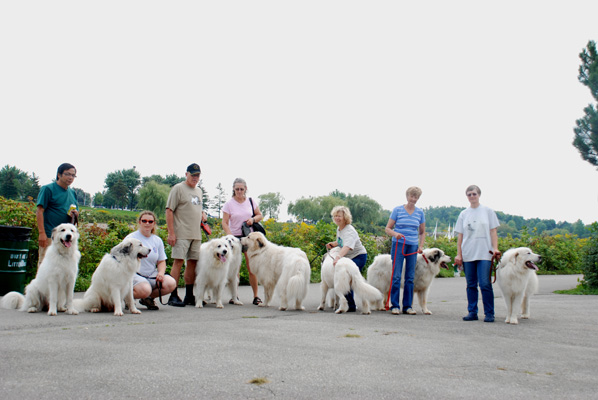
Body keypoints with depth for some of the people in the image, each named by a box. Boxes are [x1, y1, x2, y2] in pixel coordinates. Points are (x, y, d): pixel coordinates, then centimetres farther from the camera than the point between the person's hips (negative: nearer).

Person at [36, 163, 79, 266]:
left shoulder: (72, 192, 16)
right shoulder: (48, 189, -3)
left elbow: (76, 211, 25)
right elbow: (39, 211, -9)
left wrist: (75, 214, 0)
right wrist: (42, 233, -17)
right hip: (50, 236, -6)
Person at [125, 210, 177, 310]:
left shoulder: (157, 240, 12)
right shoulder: (131, 238, -2)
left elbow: (161, 261, 14)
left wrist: (161, 273, -7)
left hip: (152, 275, 5)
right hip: (134, 274, -5)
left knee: (171, 284, -21)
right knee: (145, 290, -36)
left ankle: (148, 298, 3)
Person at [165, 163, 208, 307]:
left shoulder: (199, 191, 21)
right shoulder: (178, 189, -2)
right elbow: (169, 210, -8)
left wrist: (203, 214, 9)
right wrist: (171, 233, -15)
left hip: (196, 234, 7)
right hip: (181, 234, -7)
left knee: (192, 262, 7)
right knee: (178, 261, -11)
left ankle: (189, 296, 13)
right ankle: (173, 296, -8)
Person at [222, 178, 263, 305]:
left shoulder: (251, 201, 6)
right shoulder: (229, 204, -1)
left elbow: (260, 215, 16)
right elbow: (224, 222, -4)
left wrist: (253, 219, -6)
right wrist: (230, 235, -20)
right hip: (235, 237, -1)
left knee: (252, 267, -4)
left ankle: (255, 296, 2)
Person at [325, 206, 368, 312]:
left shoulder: (349, 231, -23)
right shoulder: (338, 228, 7)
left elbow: (347, 246, -41)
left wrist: (338, 257, -56)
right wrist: (333, 244, 7)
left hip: (358, 256, -9)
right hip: (348, 257, 9)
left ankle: (351, 306, -11)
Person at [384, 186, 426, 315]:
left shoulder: (420, 213, 9)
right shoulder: (397, 210, 1)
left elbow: (422, 232, 17)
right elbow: (387, 228, 2)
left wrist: (421, 246, 2)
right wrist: (395, 234, -18)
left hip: (413, 247, 3)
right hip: (399, 245, -3)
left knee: (410, 277, 4)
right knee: (396, 276, -6)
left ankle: (408, 306, 11)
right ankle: (395, 305, 1)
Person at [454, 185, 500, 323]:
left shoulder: (488, 211, 6)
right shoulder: (463, 214, 12)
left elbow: (493, 232, 5)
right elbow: (460, 235, 11)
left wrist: (495, 248, -7)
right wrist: (458, 254, 5)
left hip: (484, 254, -3)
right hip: (468, 254, 3)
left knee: (485, 284, -10)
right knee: (471, 285, 6)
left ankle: (489, 313, -2)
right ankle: (472, 312, 12)